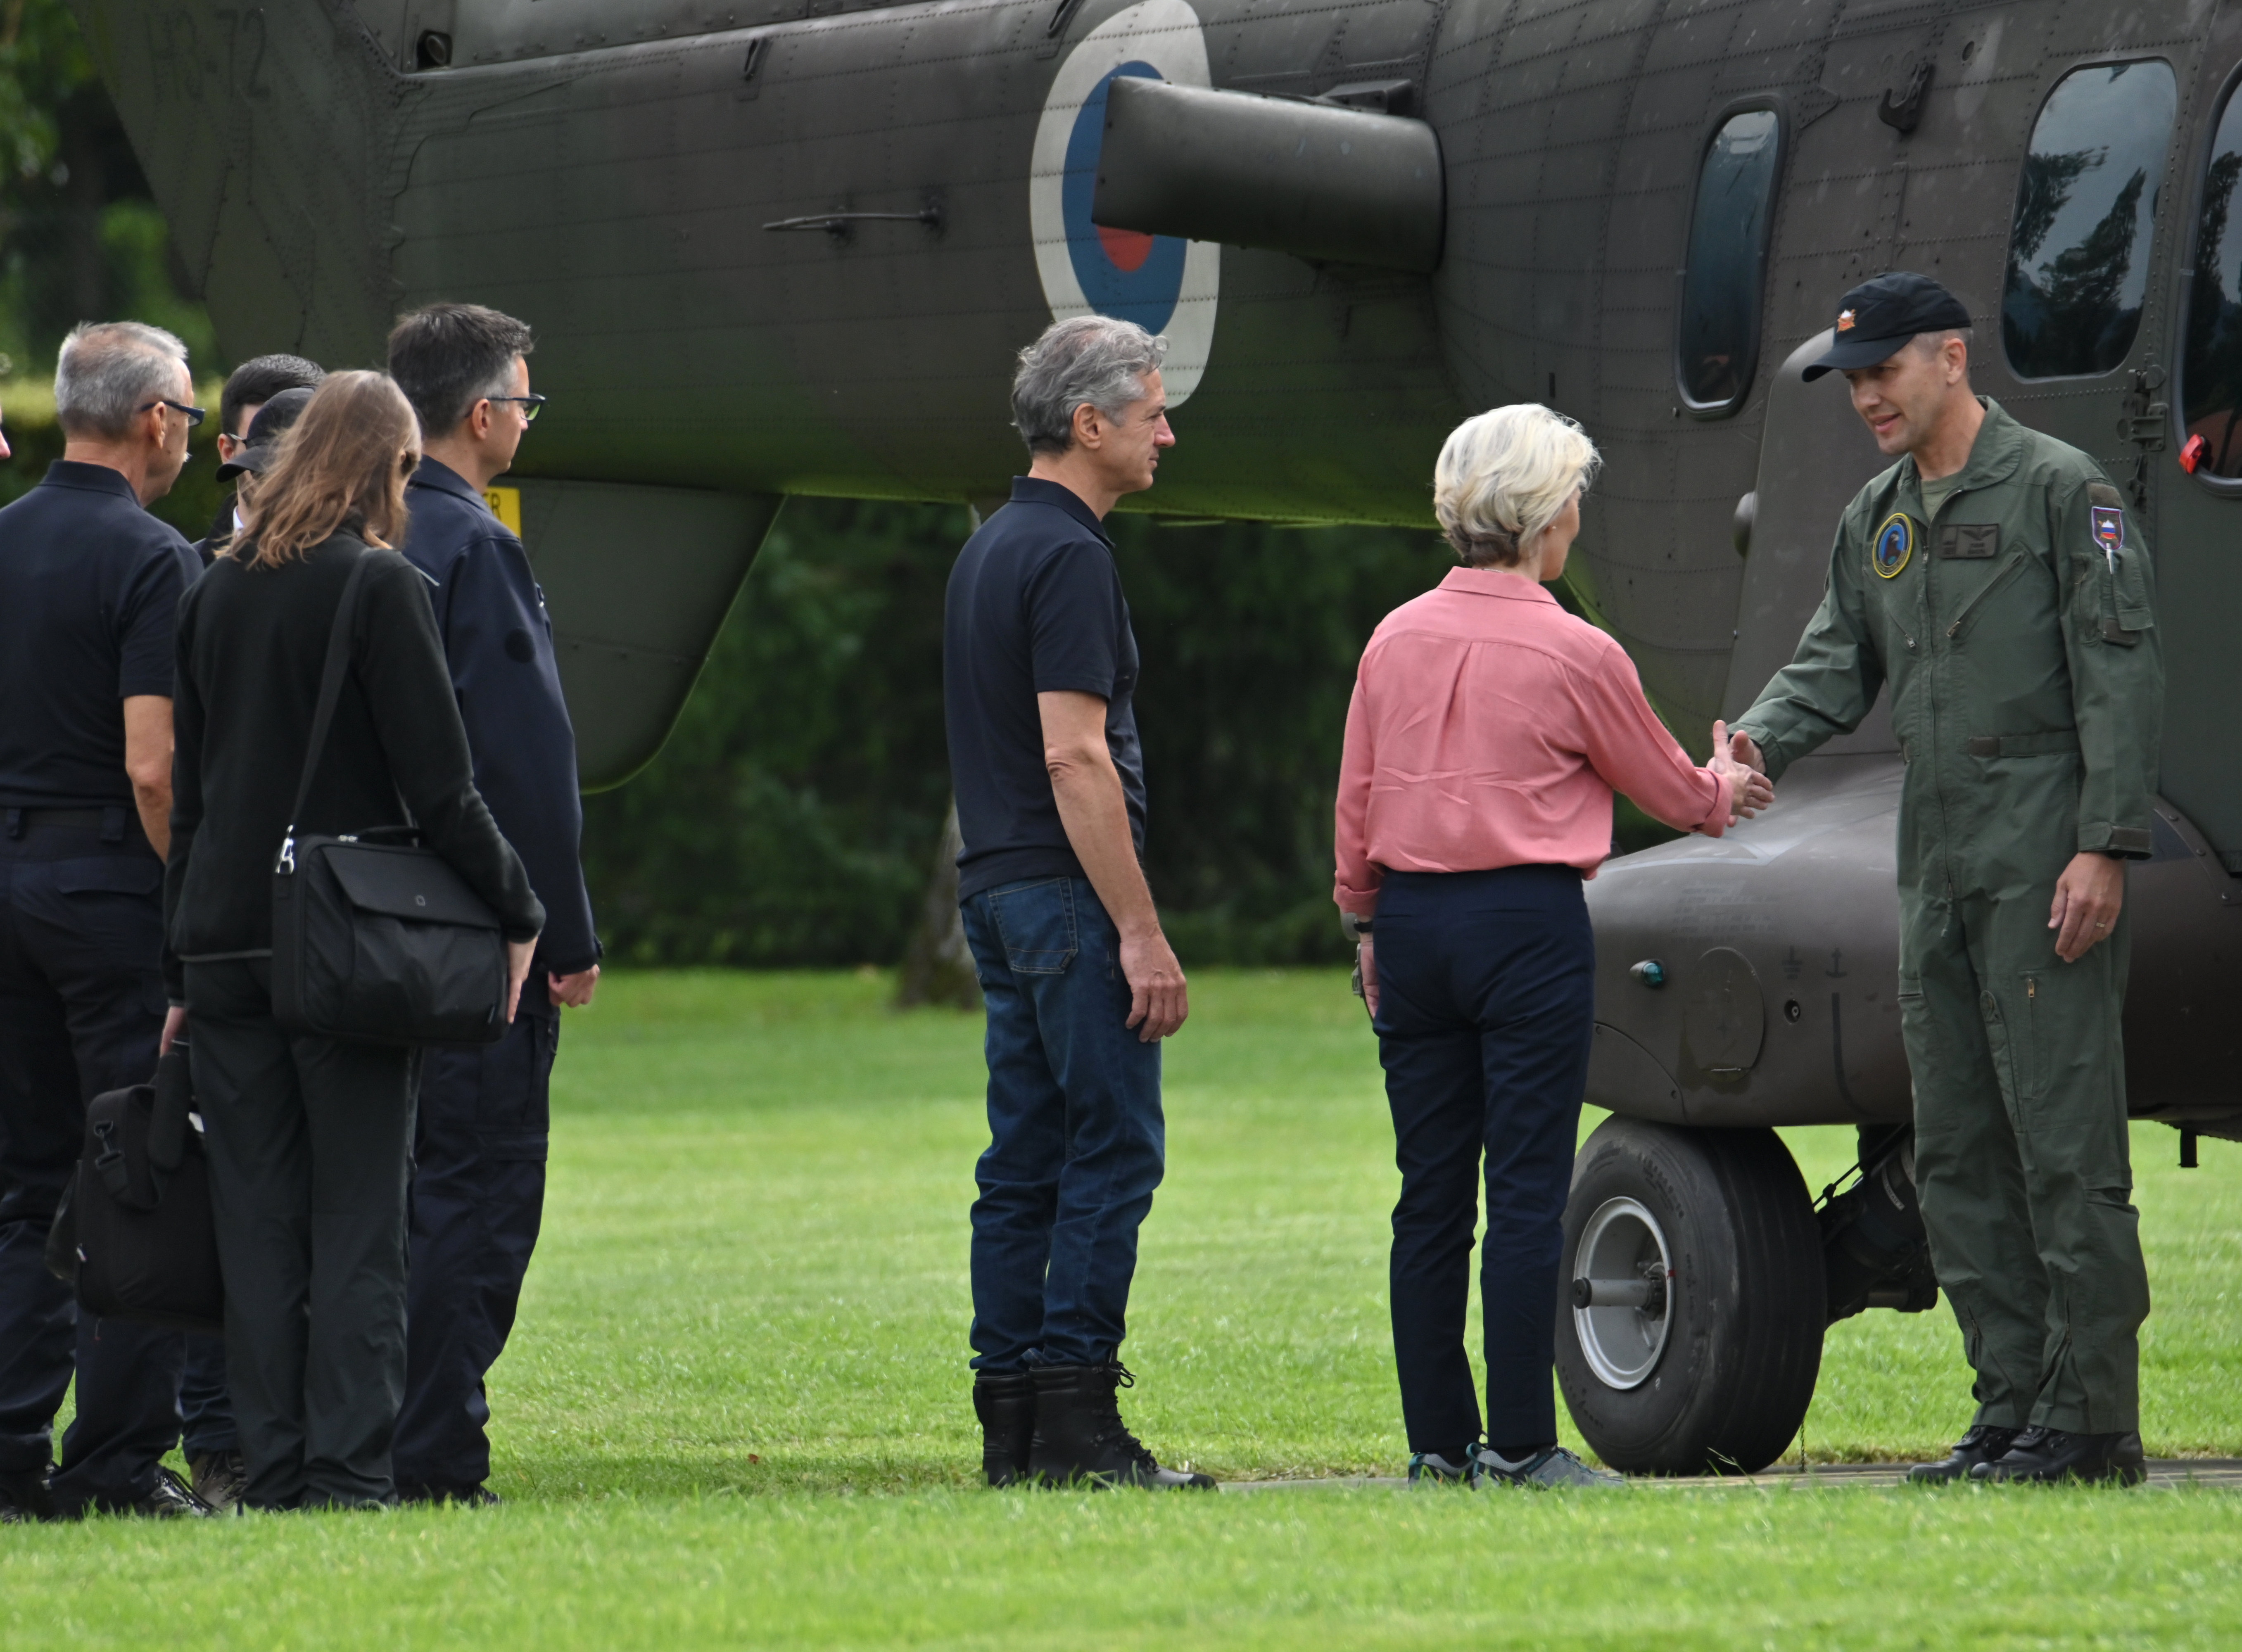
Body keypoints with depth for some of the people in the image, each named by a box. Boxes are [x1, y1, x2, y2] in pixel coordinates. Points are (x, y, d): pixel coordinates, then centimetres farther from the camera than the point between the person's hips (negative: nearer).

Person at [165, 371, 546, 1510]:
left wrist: (182, 969, 15)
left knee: (255, 1218, 6)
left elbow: (183, 791, 12)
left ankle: (274, 1468, 5)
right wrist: (520, 913, -2)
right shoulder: (381, 587, -8)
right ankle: (348, 1467, -5)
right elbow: (439, 787, -11)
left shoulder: (213, 593, 10)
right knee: (358, 1217, -1)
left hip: (224, 939, 5)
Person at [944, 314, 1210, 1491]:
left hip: (998, 888, 10)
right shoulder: (1067, 557, -14)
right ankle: (1075, 1414, -10)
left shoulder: (991, 549, 17)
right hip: (1069, 892, -10)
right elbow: (1074, 757, -20)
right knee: (1114, 1145, -7)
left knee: (1026, 1160, 8)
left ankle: (1011, 1420, 7)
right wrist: (1143, 936, -20)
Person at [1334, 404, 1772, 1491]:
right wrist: (1730, 788, 27)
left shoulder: (1396, 639, 4)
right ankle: (1519, 1444, -3)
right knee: (1527, 1192, -2)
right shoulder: (1575, 654, -8)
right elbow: (1673, 793, 6)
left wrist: (1366, 923, 21)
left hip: (1412, 919, 5)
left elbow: (1355, 803, 10)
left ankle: (1438, 1440, 10)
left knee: (1430, 1196, 8)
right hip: (1528, 926, -5)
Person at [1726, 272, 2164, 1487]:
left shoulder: (2061, 490, -5)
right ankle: (2014, 1409, 12)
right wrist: (1758, 744, -8)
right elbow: (1838, 660, 14)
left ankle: (2091, 1420, -7)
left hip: (2045, 867, -8)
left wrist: (2105, 847, -17)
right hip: (1937, 872, 8)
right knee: (1957, 1153, 7)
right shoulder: (1874, 520, 17)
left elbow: (2120, 674, -10)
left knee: (2064, 1140, -9)